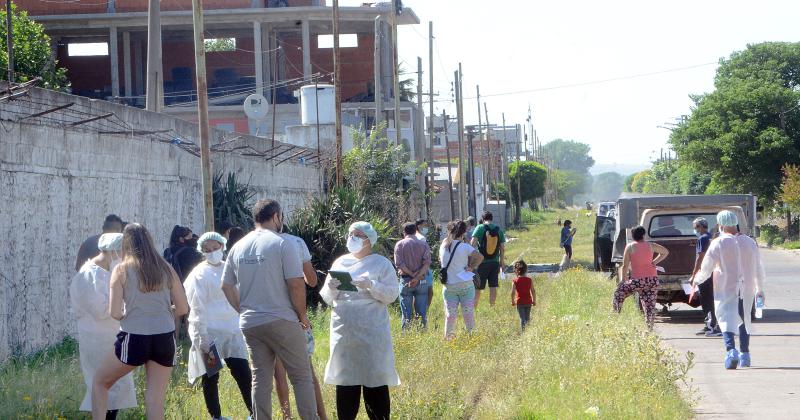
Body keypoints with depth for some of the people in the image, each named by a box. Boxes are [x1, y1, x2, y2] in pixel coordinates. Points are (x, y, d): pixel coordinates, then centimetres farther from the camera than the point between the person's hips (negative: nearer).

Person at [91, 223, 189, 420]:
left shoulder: (122, 270, -2)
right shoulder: (166, 269, 5)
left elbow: (114, 313, -7)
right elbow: (183, 308, 6)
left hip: (134, 338, -3)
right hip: (165, 338, 3)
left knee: (100, 382, 20)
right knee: (156, 399, 5)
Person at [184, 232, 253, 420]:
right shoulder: (200, 274, -6)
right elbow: (198, 311, -9)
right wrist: (204, 343, -14)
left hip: (232, 331, 4)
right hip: (209, 332, -4)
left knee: (244, 375, -3)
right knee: (210, 379, 4)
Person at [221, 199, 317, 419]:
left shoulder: (238, 247, 7)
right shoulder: (282, 244, -10)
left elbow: (226, 286, 11)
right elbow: (296, 284, -14)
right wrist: (302, 315, -2)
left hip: (250, 324, 5)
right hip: (282, 322, -5)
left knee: (260, 380, 9)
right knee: (302, 376, 2)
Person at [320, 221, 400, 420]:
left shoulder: (381, 264, 2)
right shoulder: (339, 263, 14)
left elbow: (392, 294, -6)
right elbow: (327, 298, 15)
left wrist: (371, 285, -19)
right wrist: (331, 289, -7)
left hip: (372, 333, -4)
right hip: (344, 333, 4)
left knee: (375, 381, -4)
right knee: (345, 381, 3)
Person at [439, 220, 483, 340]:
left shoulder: (443, 246, 3)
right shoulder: (464, 246, -9)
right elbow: (479, 257, -17)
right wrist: (472, 267, -6)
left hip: (449, 286, 3)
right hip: (465, 285, -3)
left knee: (450, 315, 6)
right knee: (468, 313, 3)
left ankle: (448, 337, 8)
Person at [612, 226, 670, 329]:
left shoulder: (630, 247, -1)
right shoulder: (650, 246, 8)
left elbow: (625, 266, -3)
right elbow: (665, 252, 24)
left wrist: (623, 280, 5)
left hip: (637, 280, -4)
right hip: (653, 279, 4)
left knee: (618, 294, 13)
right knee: (650, 305, 6)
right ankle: (650, 327, 2)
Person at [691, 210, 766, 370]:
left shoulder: (718, 244, -7)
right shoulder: (750, 242, 6)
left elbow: (706, 269, -2)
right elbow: (759, 269, 13)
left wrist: (697, 279, 19)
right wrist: (760, 289, 25)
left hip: (726, 289, -4)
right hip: (746, 290, 4)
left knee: (727, 319, -5)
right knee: (744, 320, 17)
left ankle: (731, 350, -26)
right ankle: (744, 355, 17)